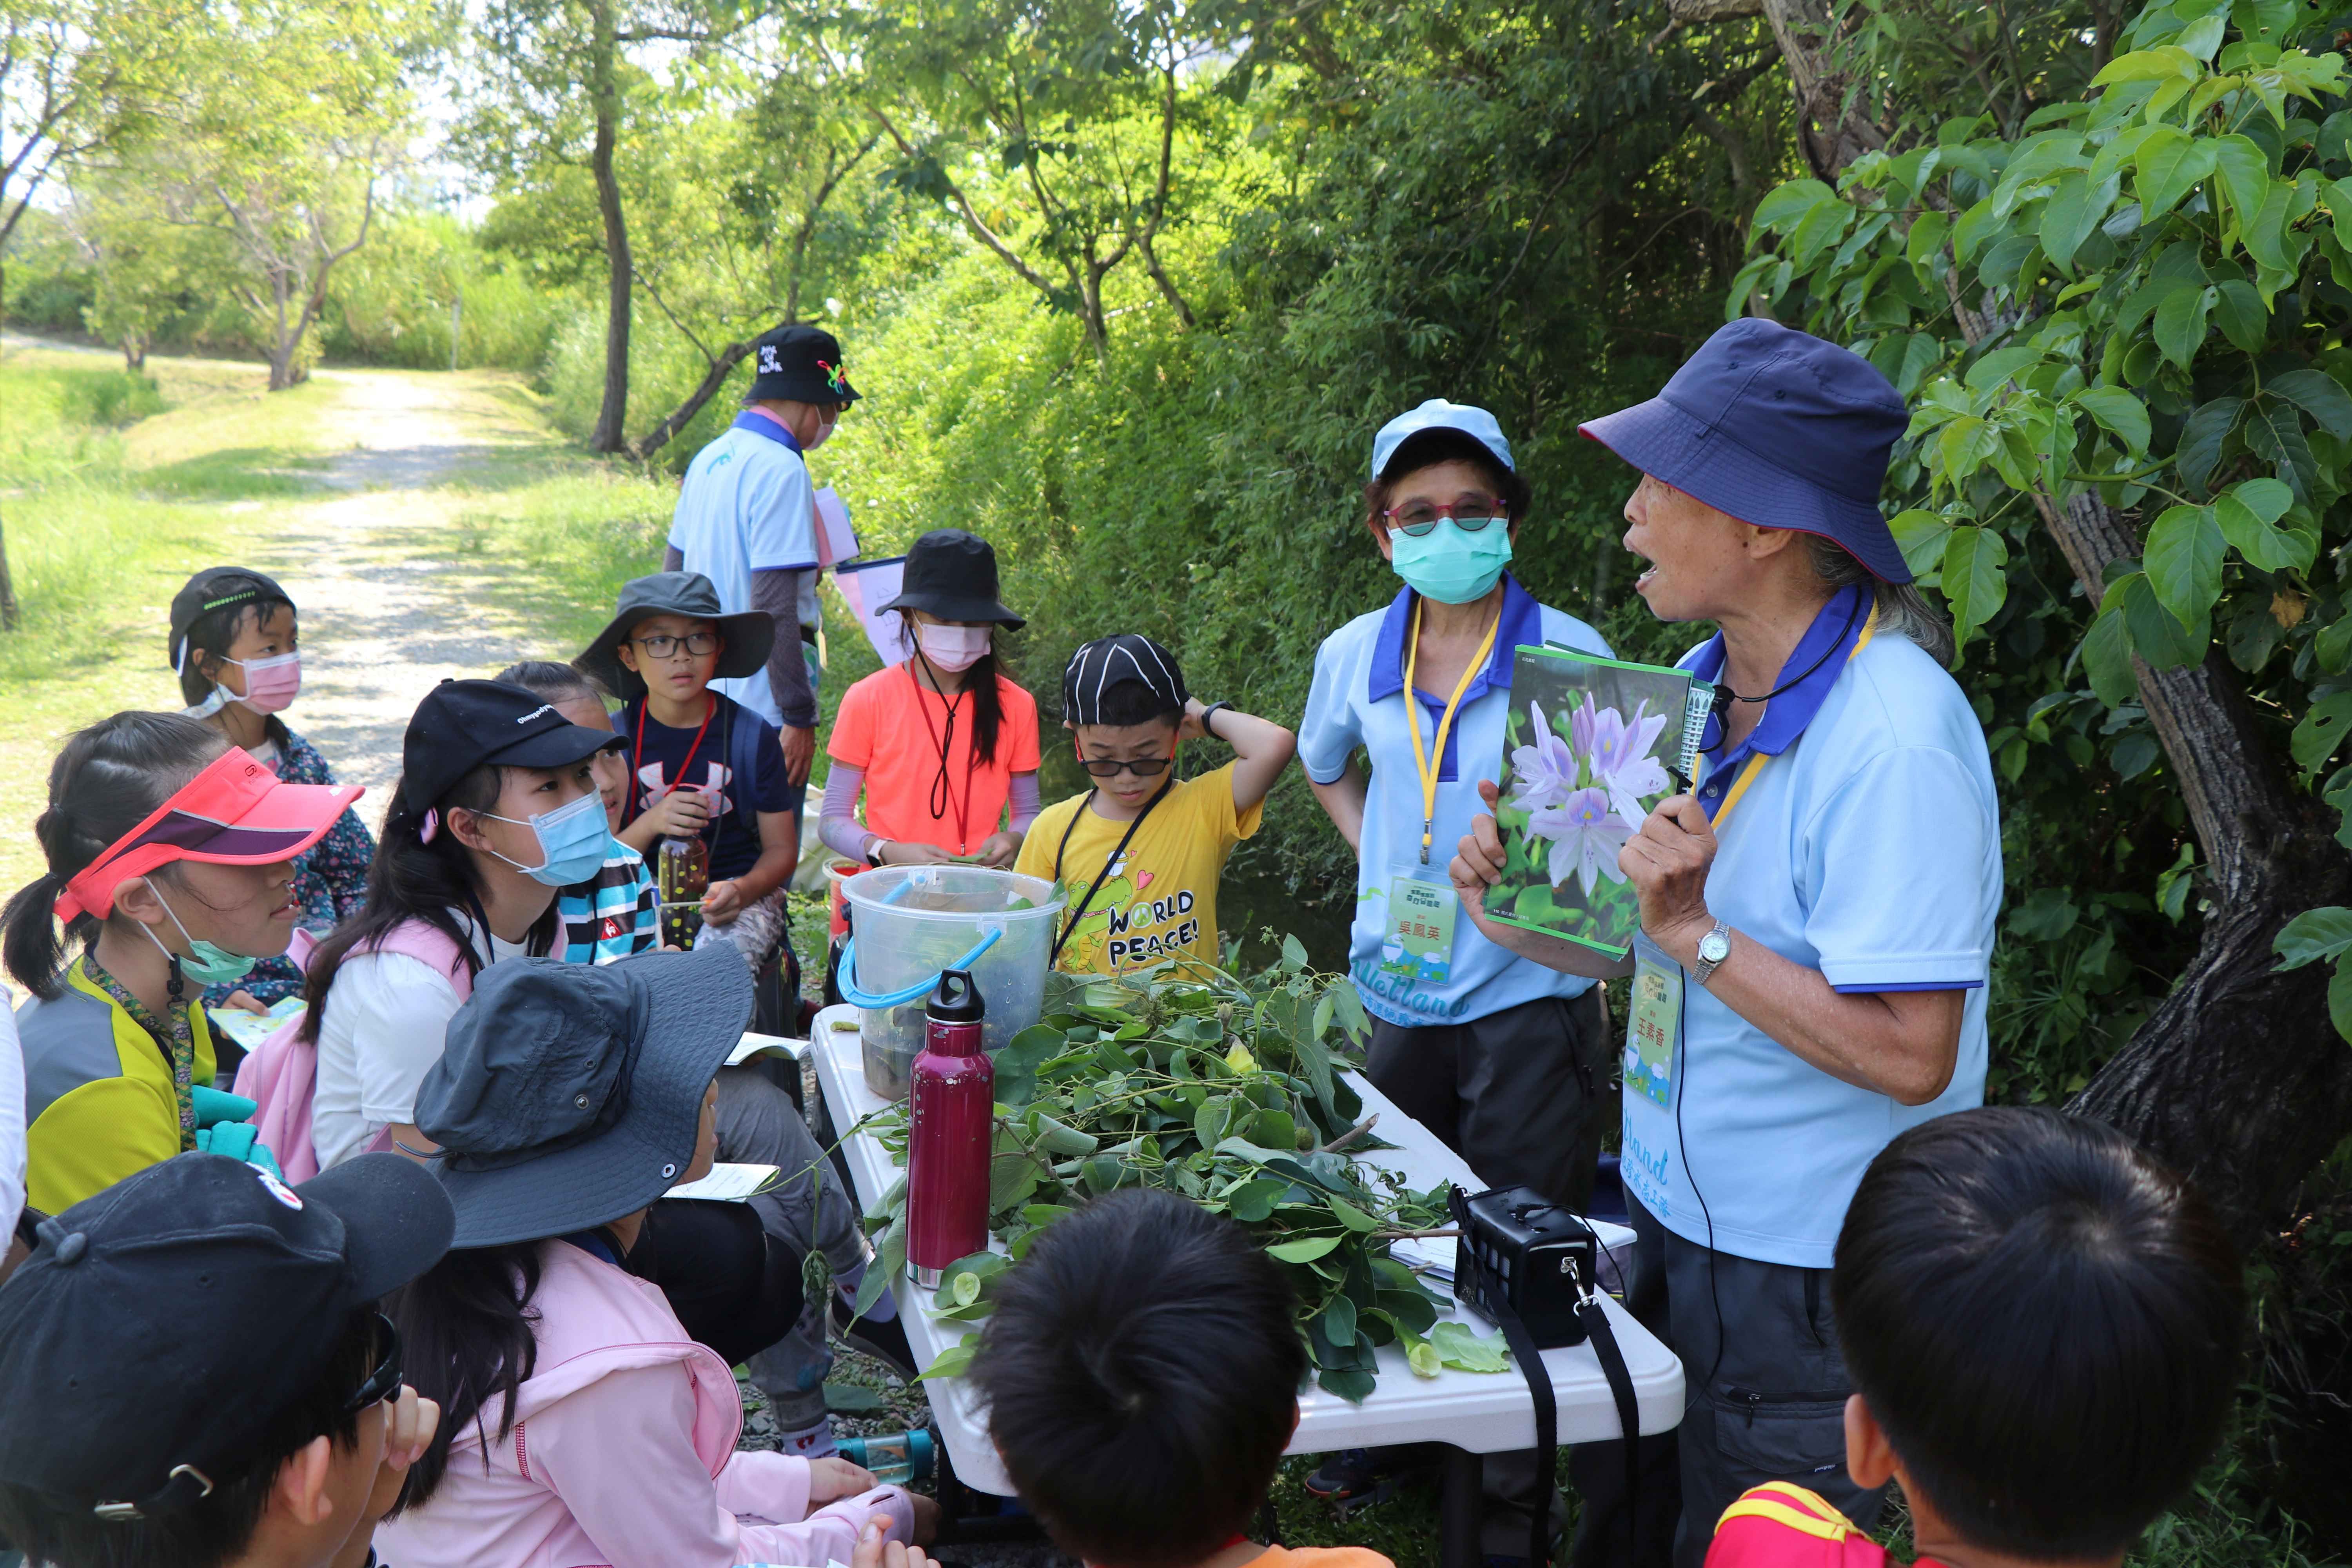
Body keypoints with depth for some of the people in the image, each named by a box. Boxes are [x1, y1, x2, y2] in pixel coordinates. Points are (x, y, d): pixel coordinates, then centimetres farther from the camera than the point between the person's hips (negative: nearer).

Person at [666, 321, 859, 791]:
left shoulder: (710, 458, 11)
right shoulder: (781, 469, -16)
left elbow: (672, 577, 19)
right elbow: (772, 606, -22)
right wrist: (801, 717, -20)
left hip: (704, 700, 9)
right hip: (760, 709, -9)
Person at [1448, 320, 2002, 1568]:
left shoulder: (1893, 737, -25)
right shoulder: (1704, 689, 2)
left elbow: (1908, 1054, -27)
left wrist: (1698, 931, -28)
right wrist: (1521, 913, -4)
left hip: (1803, 1275, -8)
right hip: (1670, 1210, 8)